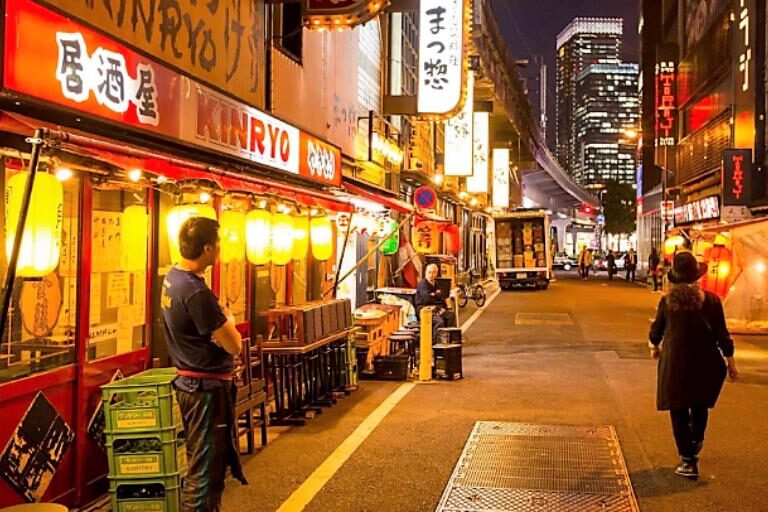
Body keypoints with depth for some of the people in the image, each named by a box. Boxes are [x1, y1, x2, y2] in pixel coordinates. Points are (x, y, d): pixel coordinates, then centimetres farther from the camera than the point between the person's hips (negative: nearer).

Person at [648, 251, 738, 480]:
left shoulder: (667, 301, -6)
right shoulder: (711, 300, -7)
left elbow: (657, 329, 6)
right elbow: (722, 334, -5)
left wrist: (654, 346, 26)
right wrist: (730, 360, 5)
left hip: (675, 362, -1)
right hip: (705, 362, 1)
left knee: (679, 412, 6)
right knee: (700, 406, 23)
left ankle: (688, 461, 4)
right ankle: (695, 444, 38)